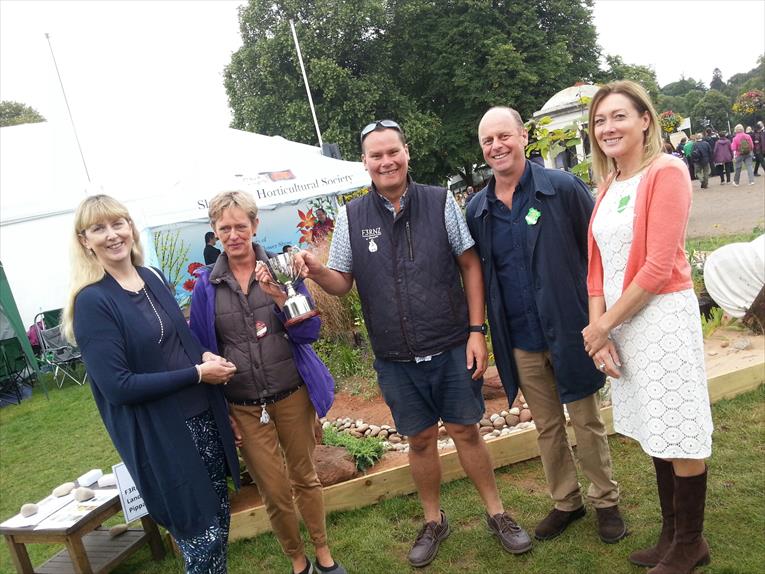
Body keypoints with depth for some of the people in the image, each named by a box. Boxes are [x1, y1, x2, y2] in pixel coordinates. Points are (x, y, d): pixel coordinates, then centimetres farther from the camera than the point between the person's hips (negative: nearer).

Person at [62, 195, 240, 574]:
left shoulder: (151, 278, 4)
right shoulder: (92, 301, -16)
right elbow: (118, 386, -20)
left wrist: (206, 356, -4)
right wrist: (198, 373, -18)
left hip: (202, 416, 7)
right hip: (158, 434, -6)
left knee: (220, 516, 19)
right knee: (199, 533, 8)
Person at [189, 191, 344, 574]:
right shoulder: (206, 284, -2)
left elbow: (309, 330, -9)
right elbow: (201, 348, 6)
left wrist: (278, 293, -22)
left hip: (293, 395, 0)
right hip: (244, 407, 0)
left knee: (305, 477, 16)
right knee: (274, 492, 9)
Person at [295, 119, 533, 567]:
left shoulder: (440, 202, -5)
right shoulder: (351, 217, -1)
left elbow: (470, 265, -1)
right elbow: (342, 283, 4)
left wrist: (476, 330, -6)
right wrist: (316, 271, -19)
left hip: (451, 348, -1)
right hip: (395, 359, 1)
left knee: (466, 431, 11)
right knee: (421, 439, 14)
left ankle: (497, 513, 34)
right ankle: (434, 520, 37)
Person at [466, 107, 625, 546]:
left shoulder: (563, 188, -9)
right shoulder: (476, 210, 2)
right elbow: (477, 276, 9)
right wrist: (488, 332, 5)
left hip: (569, 332, -3)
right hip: (520, 343, 4)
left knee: (588, 422, 12)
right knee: (547, 427, 17)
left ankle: (606, 500, 35)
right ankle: (565, 502, 37)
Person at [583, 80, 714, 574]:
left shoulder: (666, 172, -11)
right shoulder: (608, 184, 11)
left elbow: (659, 265, -18)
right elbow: (597, 263, 8)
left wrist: (606, 323, -13)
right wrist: (597, 328, -3)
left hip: (662, 314, -7)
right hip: (617, 320, 7)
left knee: (678, 436, 6)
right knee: (654, 431, 18)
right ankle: (671, 533, 35)